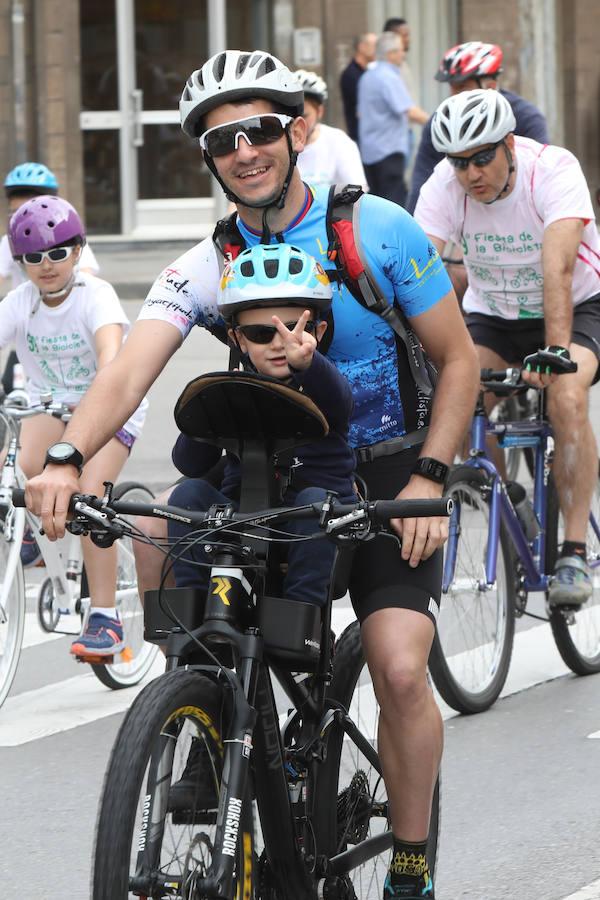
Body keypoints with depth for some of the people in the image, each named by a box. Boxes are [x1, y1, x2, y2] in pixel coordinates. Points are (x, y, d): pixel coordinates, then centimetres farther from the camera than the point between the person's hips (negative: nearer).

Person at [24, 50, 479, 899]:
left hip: (386, 481, -3)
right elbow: (129, 371, -23)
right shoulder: (204, 270, -7)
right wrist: (67, 460, -42)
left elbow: (458, 361, -4)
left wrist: (428, 479, -16)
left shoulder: (377, 230, -11)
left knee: (400, 671, -19)